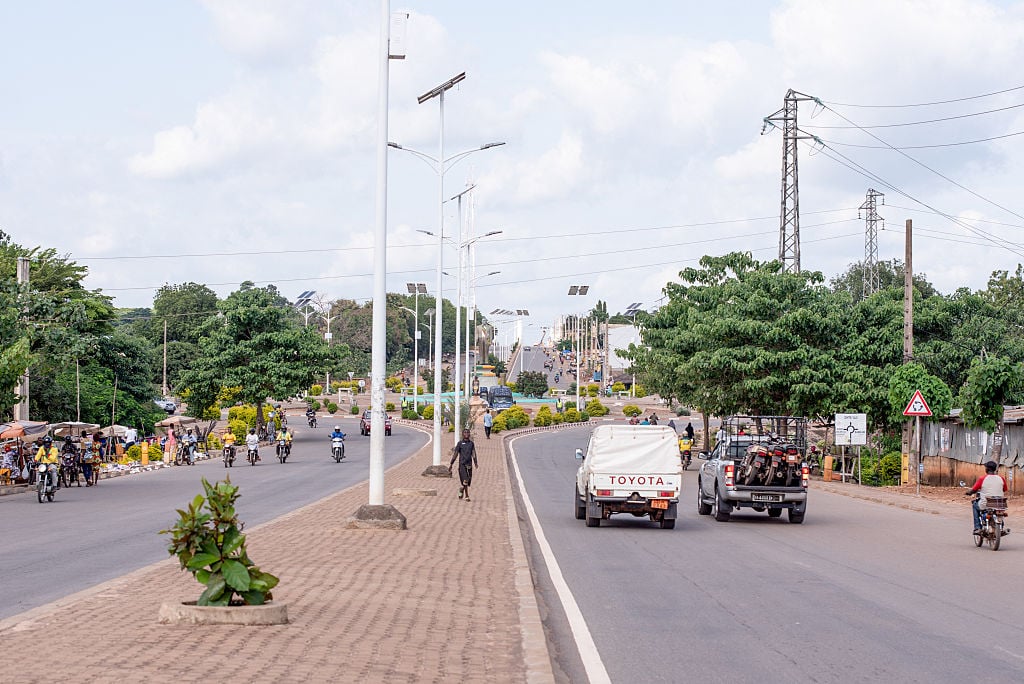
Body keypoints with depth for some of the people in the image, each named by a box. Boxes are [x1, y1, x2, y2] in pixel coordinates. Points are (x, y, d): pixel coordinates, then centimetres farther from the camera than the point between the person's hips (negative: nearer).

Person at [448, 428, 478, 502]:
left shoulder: (471, 443, 10)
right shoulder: (460, 443, 1)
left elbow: (473, 453, 0)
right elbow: (455, 454, 3)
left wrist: (475, 462, -15)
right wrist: (451, 464, 2)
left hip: (469, 464, 4)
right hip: (462, 464, -4)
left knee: (468, 481, 9)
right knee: (465, 481, -14)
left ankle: (462, 489, 36)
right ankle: (467, 496, -9)